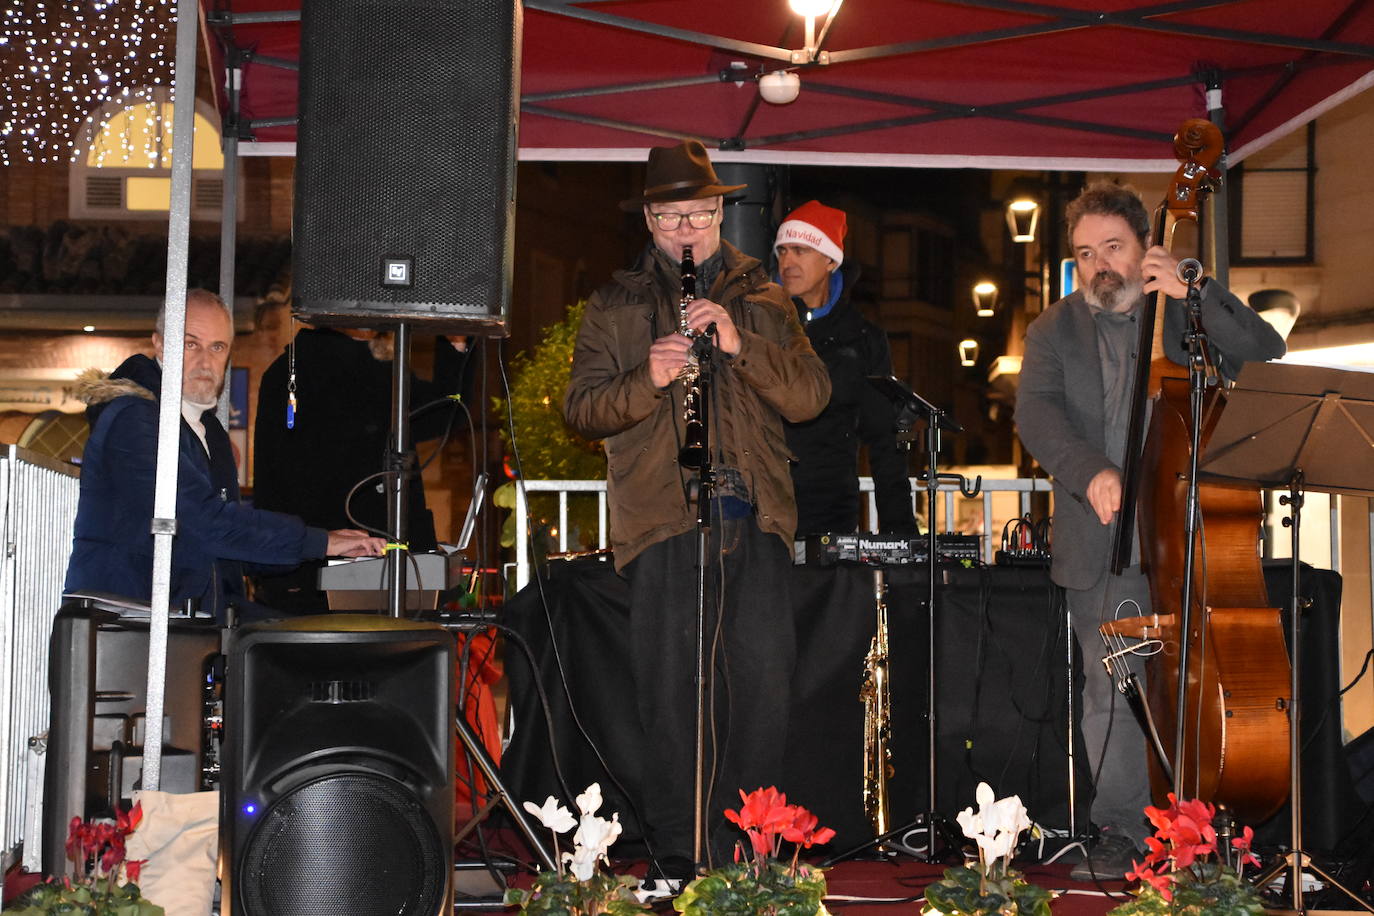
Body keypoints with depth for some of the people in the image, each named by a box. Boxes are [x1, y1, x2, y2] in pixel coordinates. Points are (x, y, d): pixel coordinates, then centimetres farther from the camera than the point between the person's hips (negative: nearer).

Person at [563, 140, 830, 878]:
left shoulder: (762, 301, 17)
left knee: (765, 674, -6)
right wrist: (646, 380, -14)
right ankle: (677, 855, 5)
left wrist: (741, 346, -9)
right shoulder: (614, 307, 14)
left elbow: (810, 395, 6)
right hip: (662, 515, -1)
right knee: (669, 685, -3)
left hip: (753, 517, 1)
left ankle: (744, 842, 6)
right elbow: (582, 408, 5)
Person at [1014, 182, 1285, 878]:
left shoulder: (1190, 316, 9)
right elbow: (1036, 414, -5)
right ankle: (1121, 830, 6)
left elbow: (1266, 354, -6)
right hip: (1100, 540, 1)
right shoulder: (1054, 332, 11)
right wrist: (1090, 472, -23)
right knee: (1110, 685, -2)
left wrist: (1196, 292, -16)